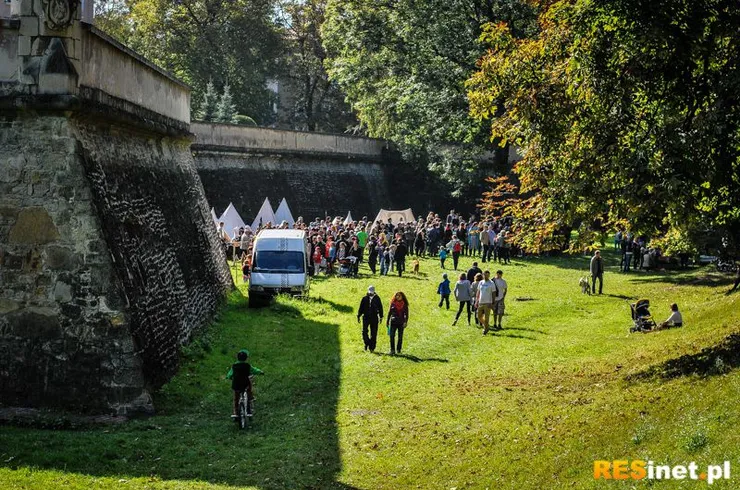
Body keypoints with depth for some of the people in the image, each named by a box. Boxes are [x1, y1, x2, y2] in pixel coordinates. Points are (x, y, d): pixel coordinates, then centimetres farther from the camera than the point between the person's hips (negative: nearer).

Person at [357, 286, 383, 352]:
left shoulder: (377, 298, 3)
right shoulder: (364, 298, 4)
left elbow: (380, 308, 9)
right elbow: (361, 308, 8)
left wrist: (381, 317, 7)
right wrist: (358, 316, 5)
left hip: (374, 318, 0)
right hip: (366, 317, 0)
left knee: (373, 333, 1)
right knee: (364, 331, -10)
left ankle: (372, 348, 8)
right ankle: (367, 343, 10)